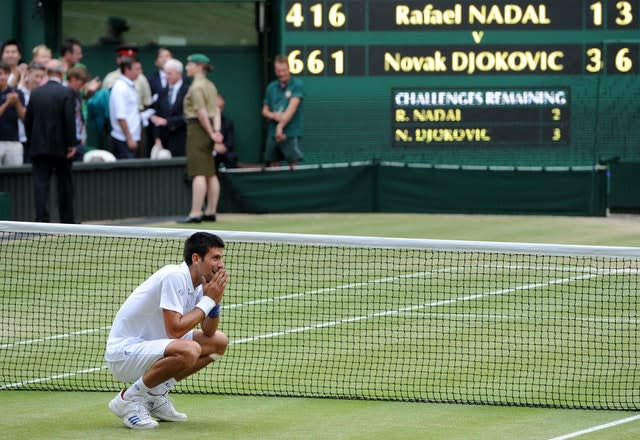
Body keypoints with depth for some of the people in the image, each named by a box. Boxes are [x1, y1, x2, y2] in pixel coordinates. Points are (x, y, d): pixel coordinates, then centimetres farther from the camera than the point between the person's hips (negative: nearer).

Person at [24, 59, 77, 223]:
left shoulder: (35, 93, 3)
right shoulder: (67, 93, -9)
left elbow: (27, 120, 6)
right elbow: (70, 120, -14)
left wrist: (30, 142, 13)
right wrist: (71, 144, -8)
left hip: (38, 146, 2)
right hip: (61, 147, -2)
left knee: (40, 183, -2)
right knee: (65, 184, 11)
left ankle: (42, 219, -15)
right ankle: (67, 220, 17)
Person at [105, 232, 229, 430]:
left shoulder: (197, 283, 7)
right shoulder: (174, 277, -22)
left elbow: (209, 332, 10)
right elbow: (175, 330, -28)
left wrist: (215, 300, -7)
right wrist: (208, 299, -19)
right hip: (124, 352, -10)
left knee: (219, 342, 9)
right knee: (189, 351, -35)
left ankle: (156, 394, 10)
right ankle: (129, 399, -16)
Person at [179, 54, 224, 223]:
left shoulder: (196, 87, -13)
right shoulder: (210, 86, 13)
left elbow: (202, 113, -16)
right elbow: (216, 111, 5)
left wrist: (212, 134, -11)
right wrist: (216, 131, -4)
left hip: (198, 127, -9)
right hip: (209, 130, 9)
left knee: (199, 174, -11)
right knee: (210, 174, 10)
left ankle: (195, 213, -13)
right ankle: (211, 212, 14)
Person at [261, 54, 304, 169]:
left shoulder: (297, 84, -3)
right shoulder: (271, 87, 12)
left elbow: (292, 107, -14)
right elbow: (265, 111, 16)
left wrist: (281, 125, -22)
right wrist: (273, 115, -8)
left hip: (291, 133, -5)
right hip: (272, 133, 5)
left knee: (293, 165, -8)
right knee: (273, 166, 5)